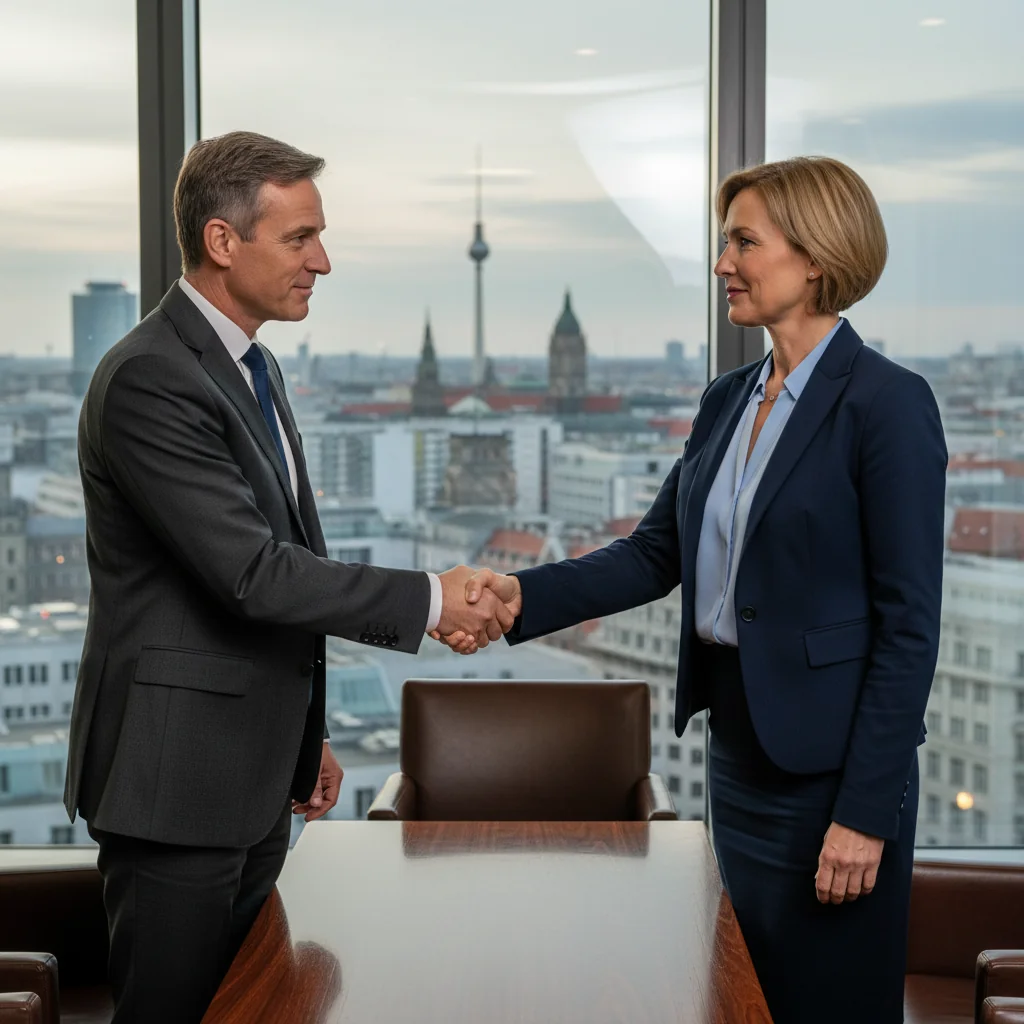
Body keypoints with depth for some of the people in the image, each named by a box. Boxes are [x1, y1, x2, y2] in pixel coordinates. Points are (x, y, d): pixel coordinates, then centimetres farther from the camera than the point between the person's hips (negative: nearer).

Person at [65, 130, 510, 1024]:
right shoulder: (149, 380, -19)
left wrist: (305, 735, 20)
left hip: (254, 777, 9)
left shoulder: (250, 367, 12)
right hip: (179, 780, -9)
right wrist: (430, 601, -18)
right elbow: (251, 573, -24)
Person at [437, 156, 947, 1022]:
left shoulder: (885, 402, -14)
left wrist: (866, 812, -17)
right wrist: (525, 597, -7)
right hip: (739, 747, 8)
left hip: (828, 759, -7)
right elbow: (657, 554, 8)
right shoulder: (727, 400, 9)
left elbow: (908, 623, -16)